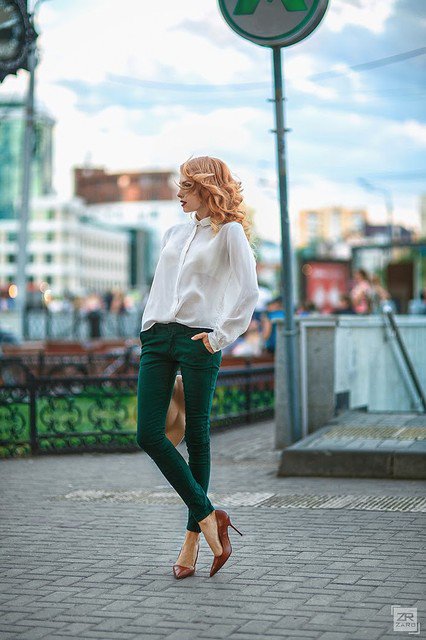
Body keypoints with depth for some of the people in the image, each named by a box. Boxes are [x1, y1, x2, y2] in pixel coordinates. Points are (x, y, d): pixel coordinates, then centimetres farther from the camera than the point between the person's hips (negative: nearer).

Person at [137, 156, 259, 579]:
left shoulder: (230, 232, 1)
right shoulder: (174, 233, 21)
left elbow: (249, 293, -7)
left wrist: (220, 336, -11)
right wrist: (149, 327, 16)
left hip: (197, 339, -6)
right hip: (158, 337, 6)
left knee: (196, 437, 0)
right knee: (148, 434, -7)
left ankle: (193, 537, 9)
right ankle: (208, 516, 0)